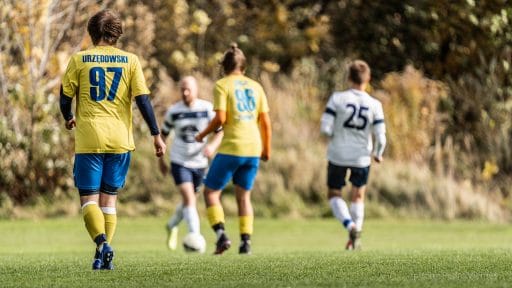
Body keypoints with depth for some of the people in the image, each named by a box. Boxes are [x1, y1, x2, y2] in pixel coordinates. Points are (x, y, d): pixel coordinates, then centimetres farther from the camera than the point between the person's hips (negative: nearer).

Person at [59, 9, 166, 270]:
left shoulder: (79, 59, 2)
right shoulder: (130, 60, 4)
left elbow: (65, 98, 4)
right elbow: (143, 99, -1)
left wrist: (69, 119, 26)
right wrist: (156, 135, 3)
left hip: (88, 140, -2)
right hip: (120, 140, 2)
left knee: (89, 199, 0)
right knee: (109, 200, 13)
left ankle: (102, 243, -25)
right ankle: (104, 256, 8)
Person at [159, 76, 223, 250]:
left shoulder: (207, 108, -5)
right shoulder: (173, 111, -4)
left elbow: (220, 131, -3)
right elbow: (163, 134, 8)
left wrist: (213, 145, -24)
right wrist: (161, 160, 9)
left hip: (199, 162, 2)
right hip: (179, 162, -2)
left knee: (189, 200, 16)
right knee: (189, 198, -18)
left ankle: (172, 226, 43)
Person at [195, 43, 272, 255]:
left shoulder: (222, 85, -2)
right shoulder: (255, 86, 12)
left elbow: (220, 118, -12)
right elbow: (266, 122, 10)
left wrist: (202, 135, 4)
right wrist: (266, 150, 19)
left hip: (231, 148, -5)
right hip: (253, 149, 5)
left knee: (211, 191, 6)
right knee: (243, 196, 15)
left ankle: (221, 234, -10)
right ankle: (246, 241, 6)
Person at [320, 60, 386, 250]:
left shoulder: (337, 99, -11)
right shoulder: (375, 105, -7)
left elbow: (325, 128, -14)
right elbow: (380, 137, -7)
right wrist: (378, 155, 13)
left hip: (338, 155, -1)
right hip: (362, 157, 2)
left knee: (334, 194, 14)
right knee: (358, 196, 20)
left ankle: (350, 225, -10)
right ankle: (355, 240, 19)